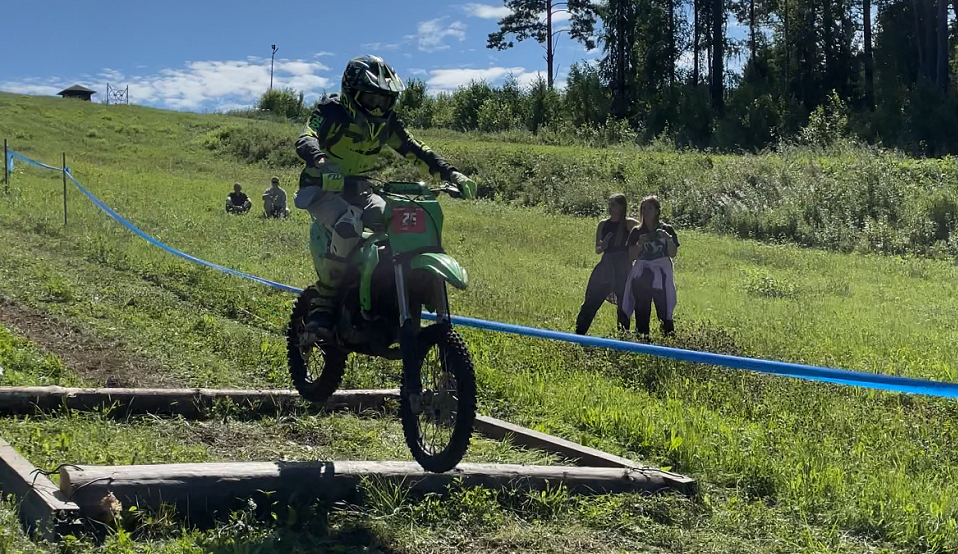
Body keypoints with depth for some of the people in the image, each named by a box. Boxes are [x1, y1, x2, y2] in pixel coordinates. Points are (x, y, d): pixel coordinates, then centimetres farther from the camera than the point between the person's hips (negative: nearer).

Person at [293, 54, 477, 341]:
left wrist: (452, 175, -6)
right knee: (348, 225, -37)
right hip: (321, 187, -6)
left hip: (356, 189, 7)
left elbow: (416, 150, 7)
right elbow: (306, 139, -31)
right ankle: (323, 303, -26)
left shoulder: (385, 120, 5)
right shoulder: (331, 111, -15)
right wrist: (320, 162, -54)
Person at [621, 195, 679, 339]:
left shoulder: (667, 230, 7)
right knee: (641, 309, -3)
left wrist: (668, 239, -17)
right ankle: (641, 335, 1)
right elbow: (631, 257, 4)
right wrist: (640, 243, -10)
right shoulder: (636, 232, 10)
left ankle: (669, 333, -11)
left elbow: (673, 254, -1)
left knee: (663, 307, -12)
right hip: (641, 275, 2)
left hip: (661, 274, -2)